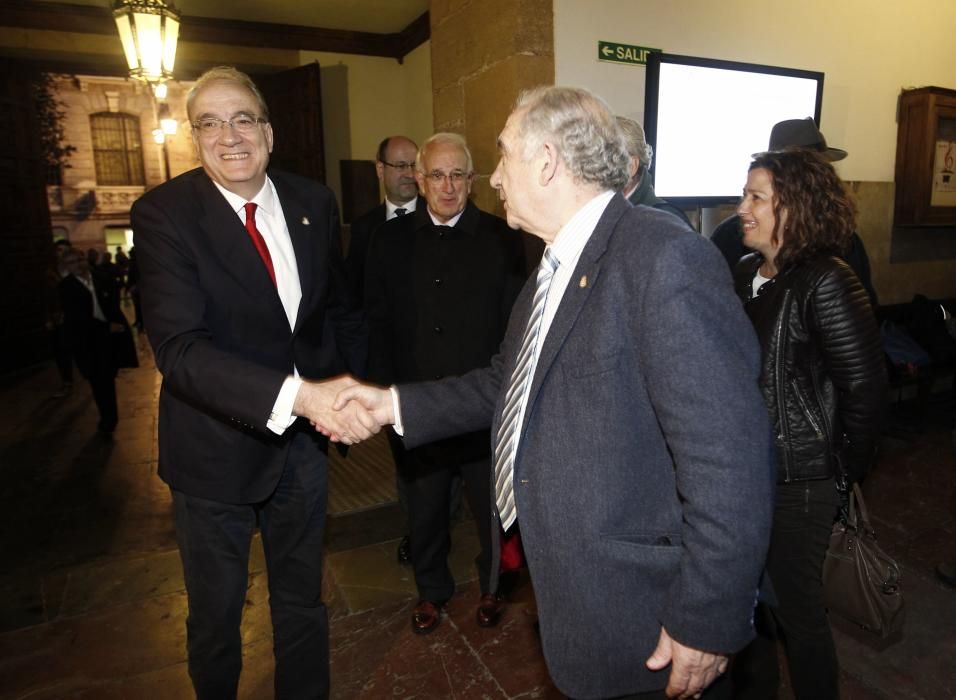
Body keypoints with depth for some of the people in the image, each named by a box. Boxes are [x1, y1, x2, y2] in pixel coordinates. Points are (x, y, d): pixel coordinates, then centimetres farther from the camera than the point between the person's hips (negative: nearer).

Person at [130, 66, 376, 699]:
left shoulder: (314, 203, -1)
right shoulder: (163, 214, -15)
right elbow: (179, 347, -27)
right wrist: (297, 394, -40)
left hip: (302, 439, 3)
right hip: (215, 446, -3)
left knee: (302, 598, 23)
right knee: (216, 611, 20)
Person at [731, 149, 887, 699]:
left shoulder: (825, 283, -17)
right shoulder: (746, 273, 4)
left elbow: (865, 389, -17)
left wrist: (847, 472, -8)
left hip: (800, 479, -7)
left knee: (796, 605, 10)